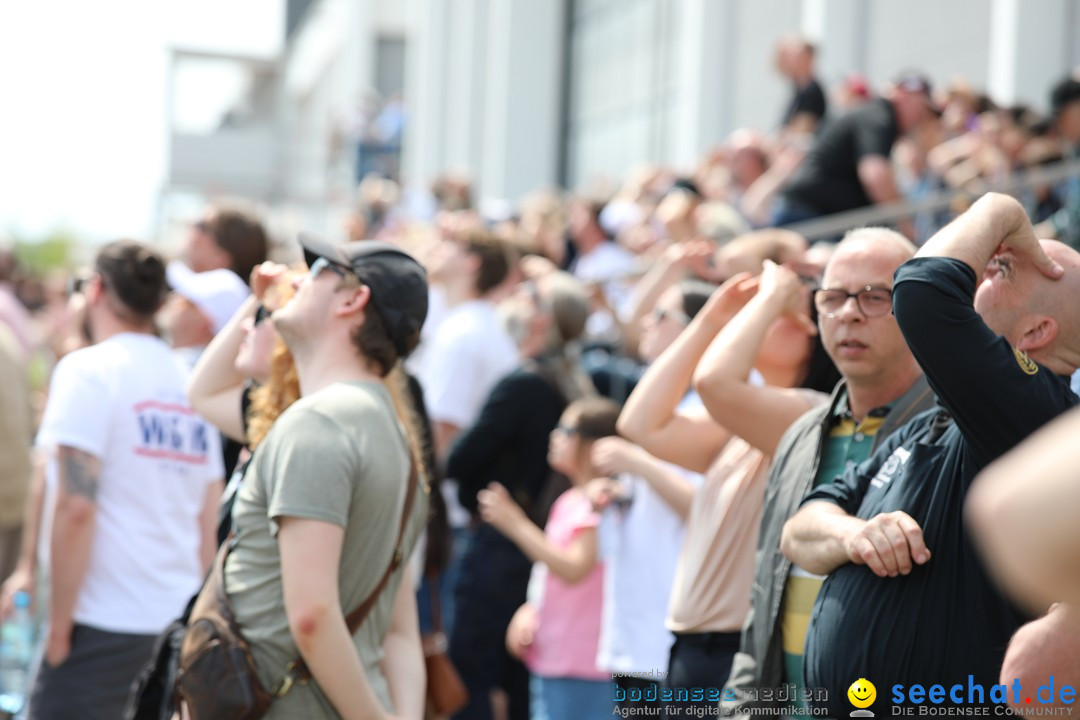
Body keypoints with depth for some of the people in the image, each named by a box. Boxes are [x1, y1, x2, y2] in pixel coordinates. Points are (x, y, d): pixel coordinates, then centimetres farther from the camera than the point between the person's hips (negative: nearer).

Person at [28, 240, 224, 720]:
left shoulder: (89, 370, -7)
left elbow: (75, 507, -15)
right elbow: (207, 528, 14)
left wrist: (59, 626, -9)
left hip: (104, 625, -6)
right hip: (179, 624, 7)